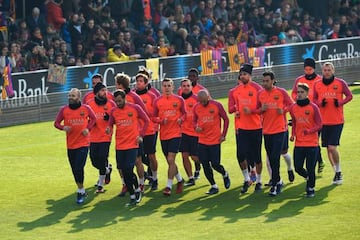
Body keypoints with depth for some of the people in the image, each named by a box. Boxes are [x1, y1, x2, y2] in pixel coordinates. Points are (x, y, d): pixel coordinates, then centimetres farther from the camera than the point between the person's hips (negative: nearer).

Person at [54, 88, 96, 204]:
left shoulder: (86, 108, -4)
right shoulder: (64, 110, -1)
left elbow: (93, 118, 13)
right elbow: (56, 123, 4)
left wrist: (88, 128, -2)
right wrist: (63, 127, -16)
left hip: (83, 143, -3)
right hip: (70, 145, 3)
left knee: (79, 168, -13)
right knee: (75, 170, 10)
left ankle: (80, 191, 3)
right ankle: (82, 190, 28)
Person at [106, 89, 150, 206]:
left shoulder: (135, 108, -4)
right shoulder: (113, 111, 4)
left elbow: (146, 120, 4)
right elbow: (110, 124, 10)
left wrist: (141, 135, -3)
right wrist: (108, 129, -13)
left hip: (132, 144, -4)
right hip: (120, 145, 4)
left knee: (128, 170, -13)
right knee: (124, 171, 5)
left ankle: (137, 189, 10)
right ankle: (132, 196, 15)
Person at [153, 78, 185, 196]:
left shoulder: (179, 100, 0)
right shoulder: (157, 101, 4)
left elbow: (184, 113, 11)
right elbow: (154, 117, 7)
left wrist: (181, 119, -11)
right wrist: (161, 120, -13)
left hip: (175, 134, -3)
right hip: (163, 134, 3)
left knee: (171, 160, -12)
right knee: (170, 161, 11)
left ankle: (169, 186, -8)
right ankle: (180, 180, 34)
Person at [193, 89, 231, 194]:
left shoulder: (217, 105, -9)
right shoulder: (196, 107, 1)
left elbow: (226, 119, 1)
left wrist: (223, 135, -3)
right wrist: (196, 127, -10)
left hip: (215, 140, -4)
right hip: (202, 141, 4)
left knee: (215, 164, -5)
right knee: (205, 165, 1)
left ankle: (225, 174, 28)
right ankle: (214, 186, 15)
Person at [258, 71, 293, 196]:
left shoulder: (281, 92, -4)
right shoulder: (260, 94, 7)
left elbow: (291, 105, 1)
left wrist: (283, 110, -18)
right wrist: (262, 109, -9)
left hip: (280, 129, -5)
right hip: (266, 130, 5)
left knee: (275, 158, -12)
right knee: (271, 159, 10)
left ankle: (274, 185, -8)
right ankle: (278, 181, 26)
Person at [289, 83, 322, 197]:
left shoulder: (313, 107, -6)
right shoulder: (293, 108, 5)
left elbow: (319, 125, -7)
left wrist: (309, 131, -24)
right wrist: (293, 135, 1)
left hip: (312, 143, -3)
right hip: (299, 144, 4)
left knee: (310, 168, -1)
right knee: (298, 167, 1)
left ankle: (311, 189, 17)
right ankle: (309, 178, 31)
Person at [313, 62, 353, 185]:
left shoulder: (340, 83, -3)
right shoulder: (317, 85, 5)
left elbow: (349, 96, 2)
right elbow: (314, 99, 13)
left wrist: (340, 103, -16)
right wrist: (320, 103, -9)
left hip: (337, 121, -4)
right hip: (324, 122, 4)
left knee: (332, 147, -13)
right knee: (328, 149, 7)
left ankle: (338, 171, 8)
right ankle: (337, 173, 20)